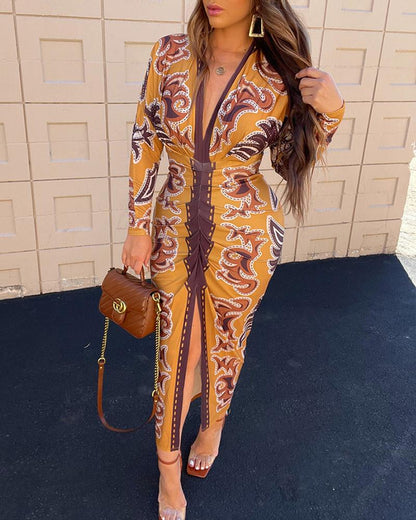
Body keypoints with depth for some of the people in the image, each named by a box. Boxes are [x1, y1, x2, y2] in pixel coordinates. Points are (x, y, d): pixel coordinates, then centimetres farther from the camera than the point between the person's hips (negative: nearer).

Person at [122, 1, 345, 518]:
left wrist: (328, 111, -15)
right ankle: (168, 463, 36)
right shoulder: (169, 54, -5)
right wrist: (139, 227, -2)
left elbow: (292, 163, 2)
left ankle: (213, 424, 51)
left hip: (245, 240, -1)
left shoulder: (280, 76, -9)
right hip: (175, 232, 2)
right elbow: (145, 141, -1)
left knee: (224, 343, 18)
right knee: (176, 348, 12)